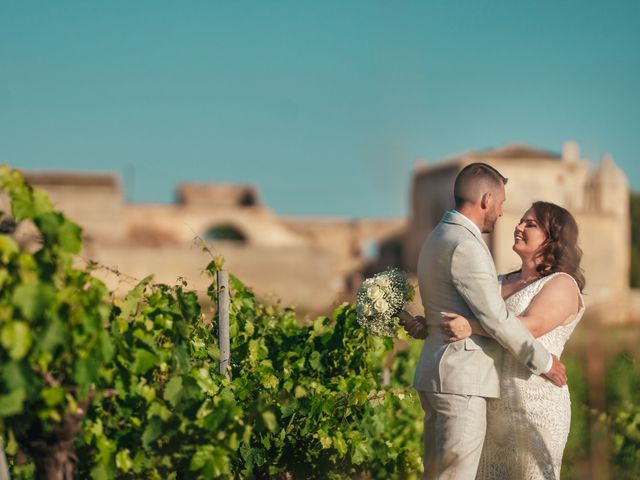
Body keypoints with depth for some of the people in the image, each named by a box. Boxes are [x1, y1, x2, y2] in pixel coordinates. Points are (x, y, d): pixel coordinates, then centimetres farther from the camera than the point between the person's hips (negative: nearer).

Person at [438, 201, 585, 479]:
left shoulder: (562, 284, -5)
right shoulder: (503, 283, 17)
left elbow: (531, 326, -22)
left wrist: (471, 327, -29)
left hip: (533, 404, -7)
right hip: (492, 404, 7)